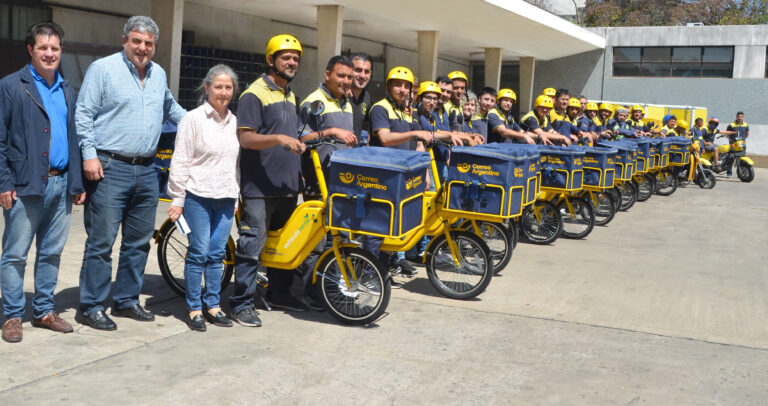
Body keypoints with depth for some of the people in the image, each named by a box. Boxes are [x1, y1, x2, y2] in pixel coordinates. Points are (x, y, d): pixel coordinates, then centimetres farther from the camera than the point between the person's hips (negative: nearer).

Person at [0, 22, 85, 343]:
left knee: (51, 253, 12)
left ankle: (43, 311, 23)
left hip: (61, 184, 5)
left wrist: (77, 183, 12)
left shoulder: (66, 90, 15)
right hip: (26, 185, -5)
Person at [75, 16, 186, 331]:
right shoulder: (103, 69, -3)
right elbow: (83, 114, -6)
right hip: (110, 169, -6)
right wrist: (89, 154, -13)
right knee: (101, 241, -4)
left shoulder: (159, 74, 15)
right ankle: (91, 306, 6)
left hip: (146, 171, 7)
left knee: (139, 241, 11)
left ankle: (126, 300, 24)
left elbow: (171, 109, 32)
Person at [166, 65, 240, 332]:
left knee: (217, 254, 9)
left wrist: (237, 198, 18)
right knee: (199, 253, -2)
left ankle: (212, 305, 19)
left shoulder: (234, 122, 13)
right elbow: (180, 162, -6)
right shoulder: (193, 119, -4)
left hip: (225, 198, 5)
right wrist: (177, 200, -9)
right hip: (199, 197, -5)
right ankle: (194, 309, 9)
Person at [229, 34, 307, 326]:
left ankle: (279, 294, 28)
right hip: (259, 186, -8)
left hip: (287, 184, 9)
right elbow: (246, 138, -17)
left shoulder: (291, 96, 19)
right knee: (252, 244, -7)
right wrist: (280, 138, -29)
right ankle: (242, 304, 1)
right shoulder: (254, 94, -8)